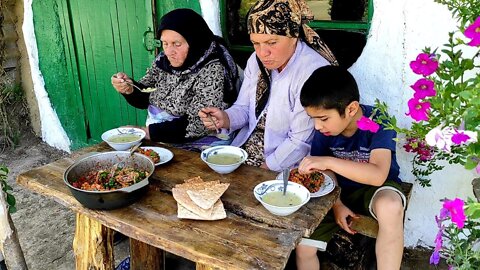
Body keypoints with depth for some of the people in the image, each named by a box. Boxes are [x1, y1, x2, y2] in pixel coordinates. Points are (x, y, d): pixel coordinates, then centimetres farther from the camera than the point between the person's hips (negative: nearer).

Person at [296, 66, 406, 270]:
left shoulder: (378, 122, -25)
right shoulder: (324, 129, -12)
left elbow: (378, 175, -37)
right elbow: (327, 173, -2)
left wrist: (329, 161, -43)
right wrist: (337, 204, -16)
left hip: (375, 188, -3)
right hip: (340, 191, 4)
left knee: (390, 206, -40)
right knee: (303, 247, -10)